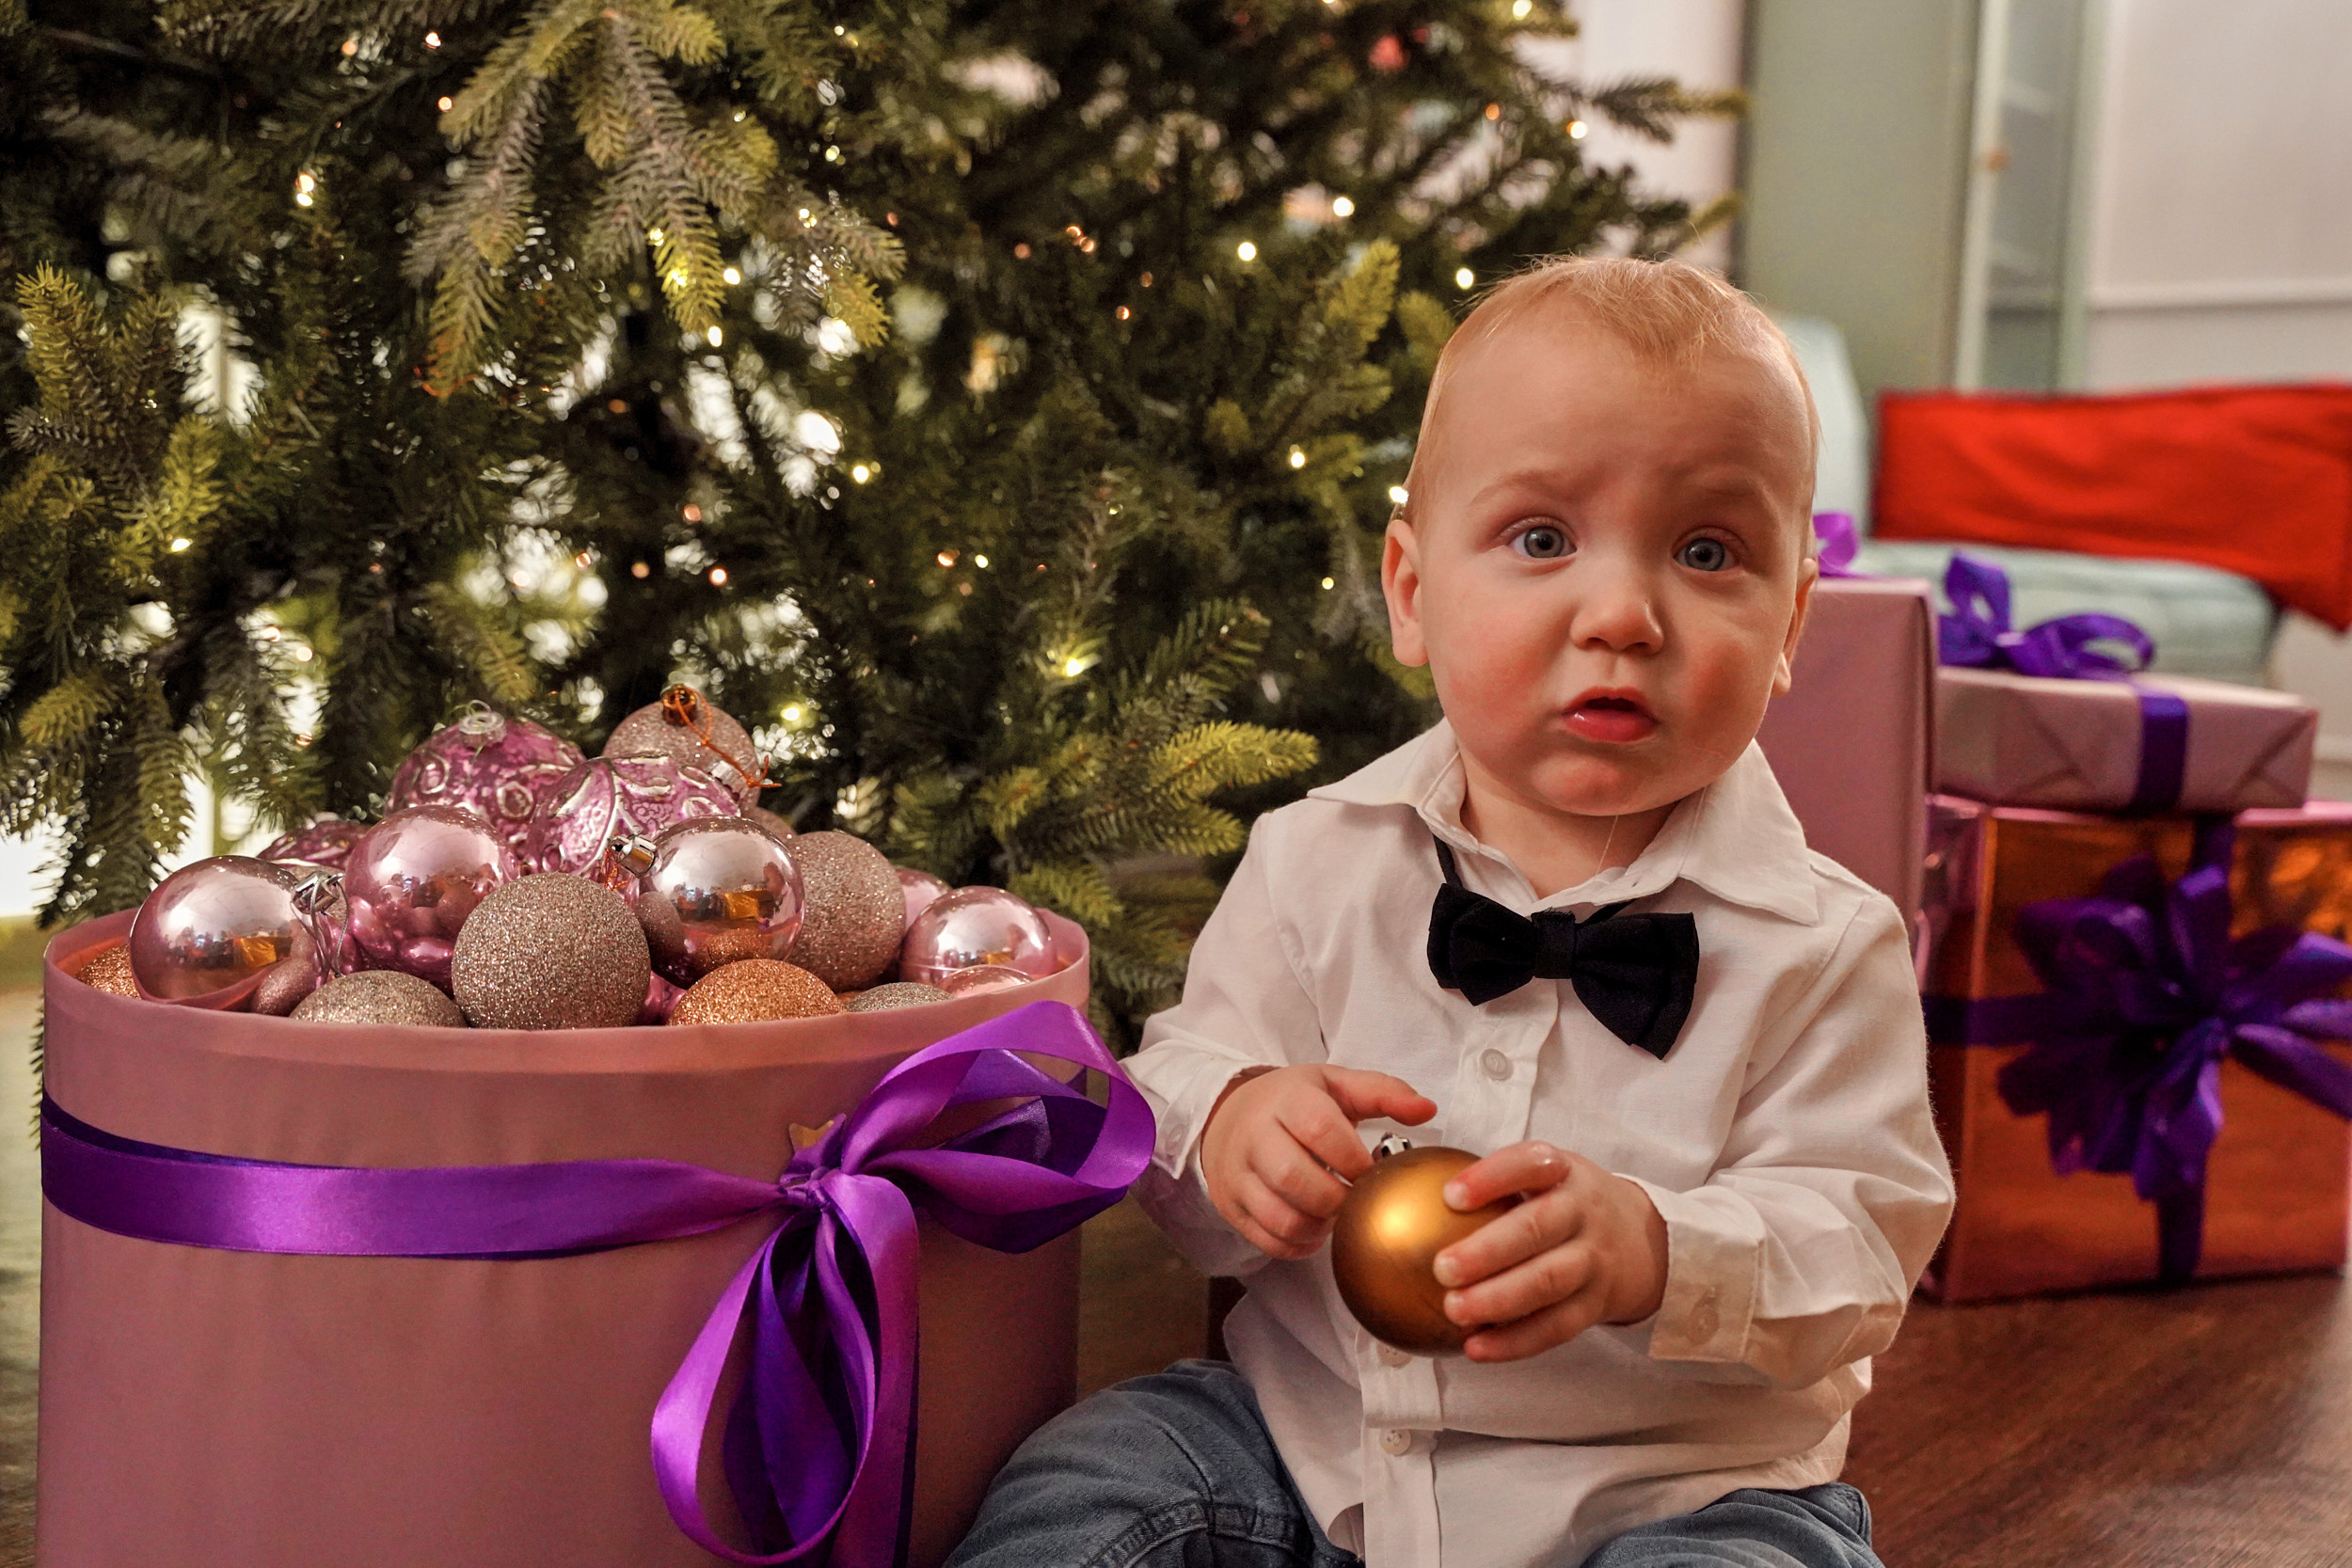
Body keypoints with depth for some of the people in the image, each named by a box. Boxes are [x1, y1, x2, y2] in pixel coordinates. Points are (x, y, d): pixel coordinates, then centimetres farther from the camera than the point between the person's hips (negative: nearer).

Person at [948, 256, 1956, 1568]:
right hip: (1308, 1446, 2)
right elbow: (1185, 1068, 2)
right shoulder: (1317, 865, -3)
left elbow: (1861, 1253, -12)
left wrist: (1648, 1249, -32)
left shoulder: (1824, 946, -10)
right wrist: (1229, 1127, -23)